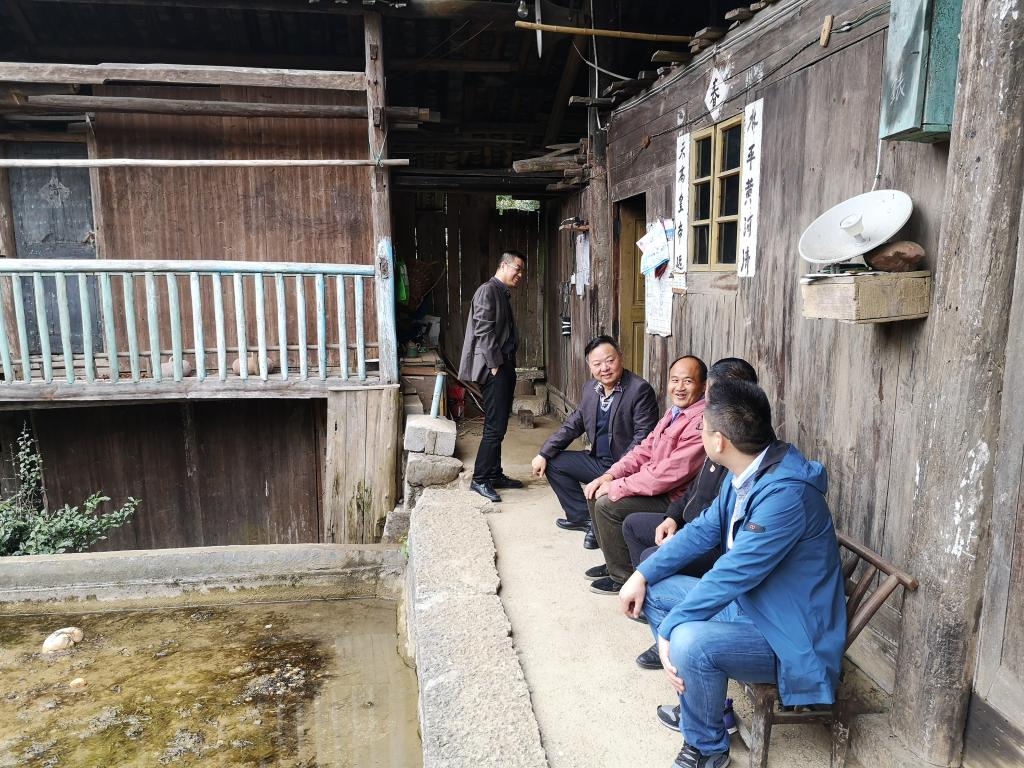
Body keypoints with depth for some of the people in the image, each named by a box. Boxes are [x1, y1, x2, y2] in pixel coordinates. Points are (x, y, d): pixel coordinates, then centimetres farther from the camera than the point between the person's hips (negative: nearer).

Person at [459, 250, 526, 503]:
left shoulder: (503, 294, 20)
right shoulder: (488, 291, -10)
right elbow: (483, 331, -18)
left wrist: (508, 366, 15)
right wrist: (495, 365, -17)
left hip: (504, 366, 10)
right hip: (494, 369, -10)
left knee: (498, 425, 13)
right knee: (495, 427, -8)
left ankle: (495, 475, 20)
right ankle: (480, 479, -1)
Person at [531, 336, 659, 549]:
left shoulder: (640, 390, -18)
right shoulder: (589, 389, 5)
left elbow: (643, 437, -23)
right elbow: (572, 425, 13)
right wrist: (543, 454, 3)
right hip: (598, 460, 8)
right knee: (553, 462, 8)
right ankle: (582, 516, 16)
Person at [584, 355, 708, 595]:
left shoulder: (702, 421, -23)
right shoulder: (674, 413, 10)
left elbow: (672, 472, -27)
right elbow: (644, 450, 12)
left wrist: (617, 487, -19)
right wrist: (610, 476, -4)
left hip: (675, 499, -10)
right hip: (655, 485, 10)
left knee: (607, 504, -19)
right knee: (596, 493, 6)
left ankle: (623, 577, 0)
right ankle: (614, 563, 19)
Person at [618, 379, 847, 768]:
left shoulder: (785, 493, -31)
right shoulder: (744, 475, -1)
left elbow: (731, 574, -30)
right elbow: (703, 531, 9)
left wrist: (669, 629, -21)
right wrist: (643, 574, 1)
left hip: (789, 637, -9)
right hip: (748, 603, 9)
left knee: (690, 642, -32)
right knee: (655, 591, 8)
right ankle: (698, 706, 19)